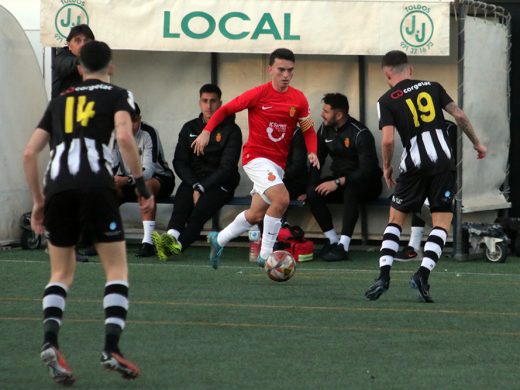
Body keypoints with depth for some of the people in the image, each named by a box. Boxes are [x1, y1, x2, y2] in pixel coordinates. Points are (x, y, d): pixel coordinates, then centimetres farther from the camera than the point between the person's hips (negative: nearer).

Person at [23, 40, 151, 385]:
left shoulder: (60, 101, 25)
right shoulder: (118, 95, 13)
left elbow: (29, 153, 20)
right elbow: (125, 137, -7)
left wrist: (39, 201, 28)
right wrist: (142, 183, 0)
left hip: (58, 187, 3)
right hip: (96, 185, -3)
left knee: (61, 273, 14)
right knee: (117, 269, 7)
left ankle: (50, 340, -10)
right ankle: (112, 347, -8)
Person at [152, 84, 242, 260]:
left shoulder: (231, 130, 1)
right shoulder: (190, 128, 14)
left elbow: (227, 167, -6)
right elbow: (179, 162, 8)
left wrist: (202, 187, -15)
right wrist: (195, 185, -10)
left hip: (221, 184, -3)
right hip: (193, 180, 3)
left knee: (201, 207, -33)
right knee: (183, 196, -32)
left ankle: (178, 244, -56)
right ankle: (172, 235, -57)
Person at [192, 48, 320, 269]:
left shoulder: (298, 99, 0)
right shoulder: (258, 94, -10)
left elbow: (308, 129, 9)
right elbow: (225, 110, -1)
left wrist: (312, 152, -9)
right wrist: (207, 131, -12)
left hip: (278, 163, 6)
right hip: (256, 157, -6)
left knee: (257, 215, 13)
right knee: (282, 199, -26)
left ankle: (219, 240, 36)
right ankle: (265, 255, -16)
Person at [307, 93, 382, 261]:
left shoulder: (360, 134, -19)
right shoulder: (325, 129, 2)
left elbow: (367, 170, -26)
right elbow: (317, 161, 8)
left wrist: (338, 182, -31)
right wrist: (311, 187, -7)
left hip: (365, 184, -6)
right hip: (339, 180, 6)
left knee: (350, 190, -40)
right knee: (312, 193, -22)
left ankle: (343, 246, -40)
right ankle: (333, 240, -13)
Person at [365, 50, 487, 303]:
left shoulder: (386, 100, 2)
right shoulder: (432, 87, 9)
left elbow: (387, 139, -9)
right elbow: (459, 115, 5)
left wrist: (387, 167, 7)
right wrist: (476, 143, 18)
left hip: (413, 164, -1)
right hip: (443, 161, 1)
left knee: (395, 220, 14)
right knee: (442, 223, 4)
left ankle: (384, 275, 1)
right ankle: (423, 273, -14)